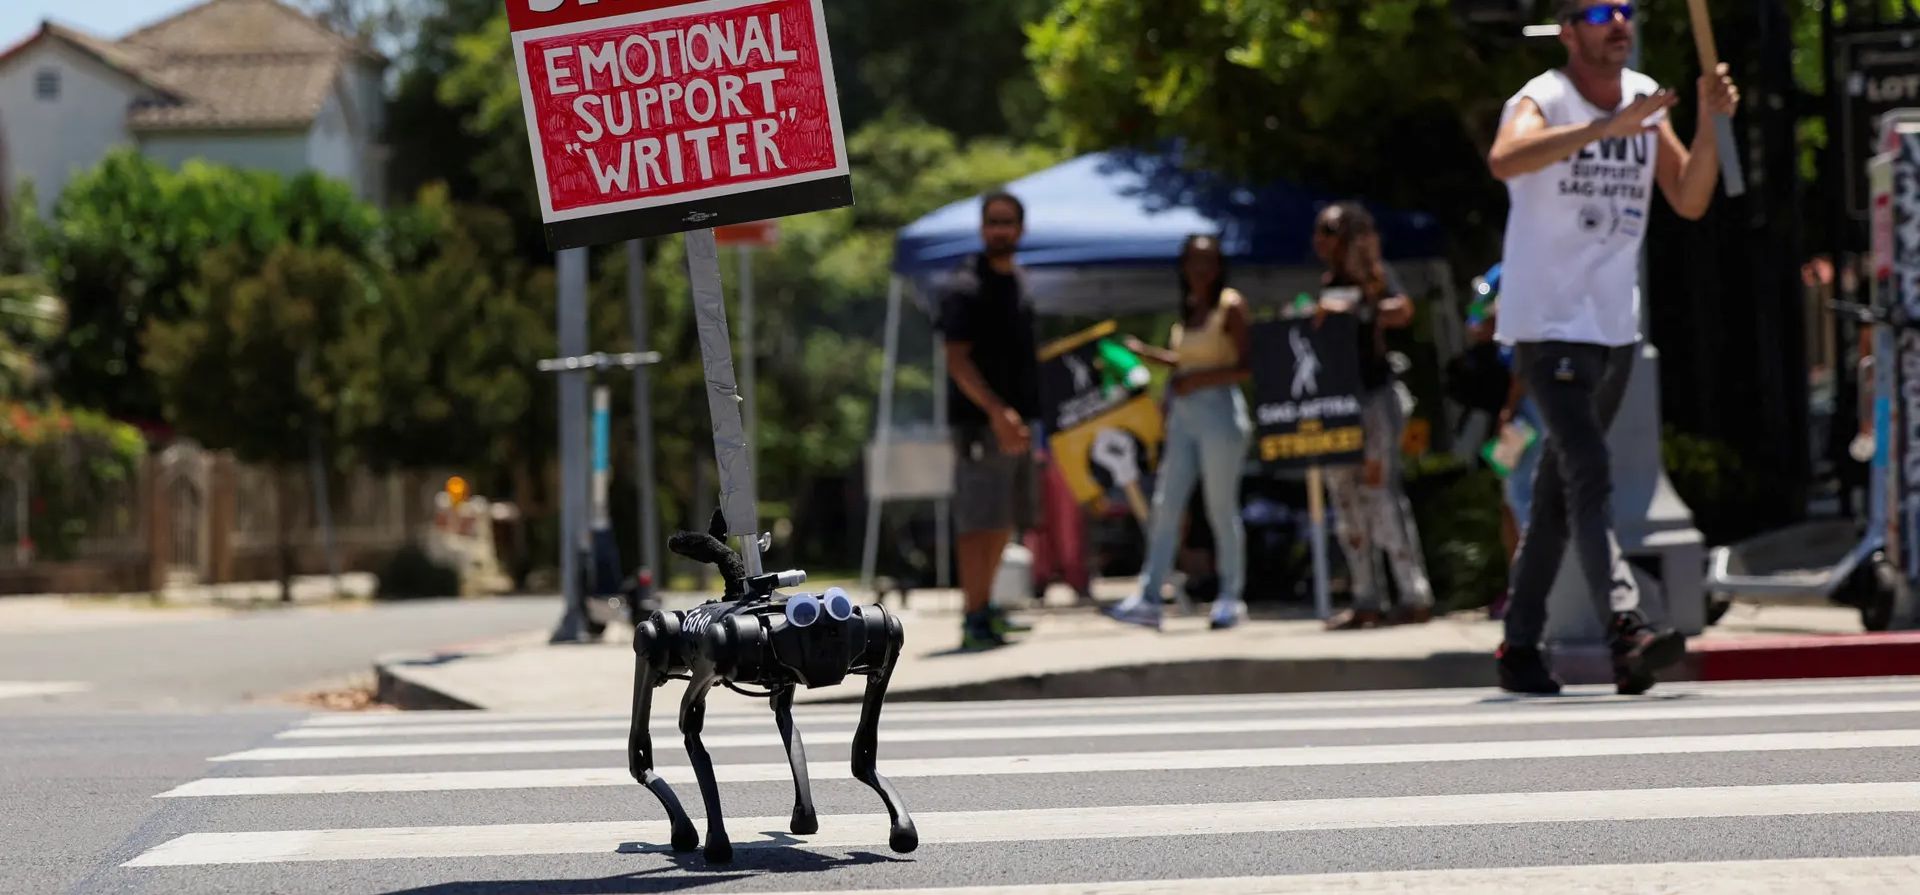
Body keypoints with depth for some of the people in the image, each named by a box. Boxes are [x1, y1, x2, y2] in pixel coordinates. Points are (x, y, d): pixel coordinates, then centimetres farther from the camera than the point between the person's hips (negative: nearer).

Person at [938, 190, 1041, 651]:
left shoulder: (1017, 281, 16)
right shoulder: (966, 287, -11)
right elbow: (957, 361, -17)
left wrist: (1028, 415, 20)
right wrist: (997, 412, -28)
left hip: (1015, 419, 9)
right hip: (980, 421, -9)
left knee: (1005, 521, 14)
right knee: (979, 521, -10)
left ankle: (984, 607, 25)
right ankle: (974, 619, -10)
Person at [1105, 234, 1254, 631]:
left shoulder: (1230, 306, -5)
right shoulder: (1188, 309, 15)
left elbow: (1247, 367, -12)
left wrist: (1196, 380, -17)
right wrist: (1145, 353, 14)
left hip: (1219, 411, -7)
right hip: (1183, 416, 7)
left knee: (1222, 509, -3)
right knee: (1165, 506, 0)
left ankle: (1230, 597, 6)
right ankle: (1148, 600, -2)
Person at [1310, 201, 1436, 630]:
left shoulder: (1374, 276, -4)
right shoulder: (1329, 282, 18)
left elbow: (1402, 310, -22)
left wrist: (1350, 309, -30)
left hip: (1373, 395, -8)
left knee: (1381, 491, -12)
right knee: (1346, 499, 6)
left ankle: (1415, 597, -11)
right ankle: (1366, 600, 9)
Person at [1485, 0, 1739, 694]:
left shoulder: (1646, 99, 8)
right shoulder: (1541, 101, -13)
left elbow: (1689, 201, 6)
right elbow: (1504, 160, -36)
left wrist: (1709, 121, -10)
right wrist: (1608, 127, -44)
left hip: (1616, 326, 7)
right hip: (1548, 325, -7)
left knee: (1560, 493, 13)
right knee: (1590, 478, -20)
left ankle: (1519, 647, 20)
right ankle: (1627, 632, -32)